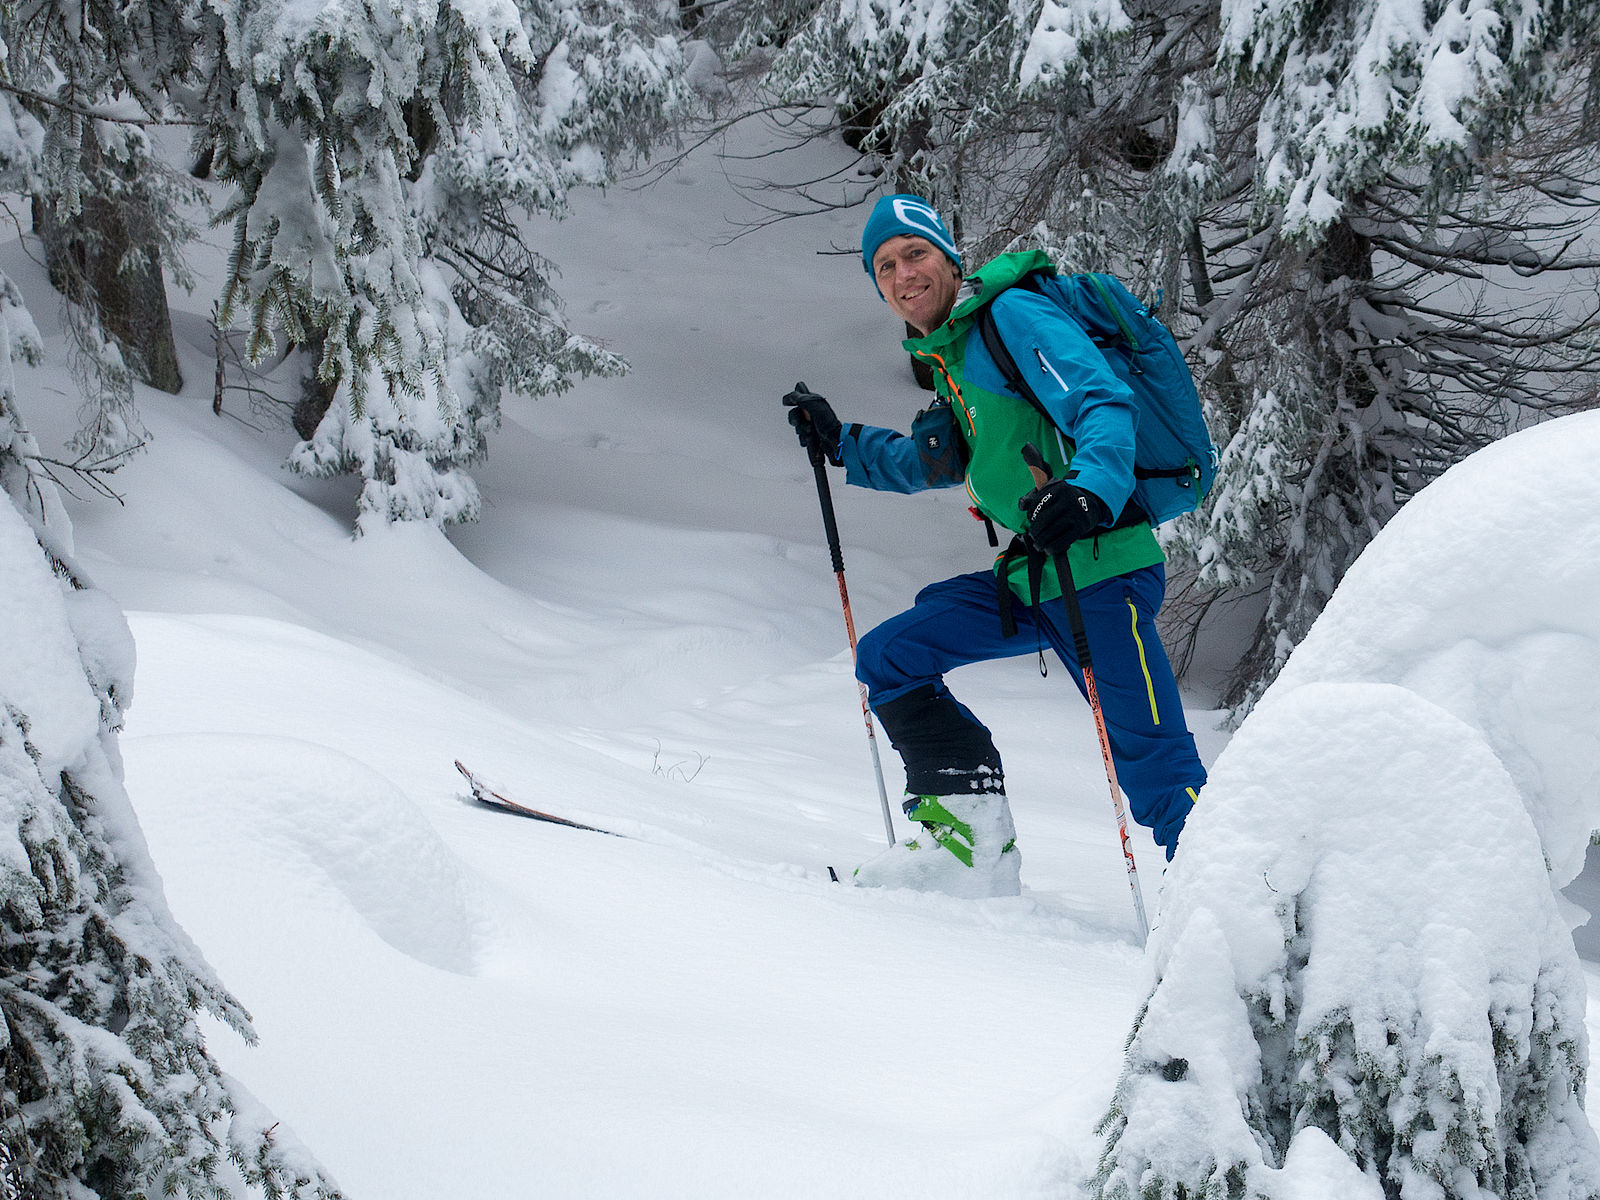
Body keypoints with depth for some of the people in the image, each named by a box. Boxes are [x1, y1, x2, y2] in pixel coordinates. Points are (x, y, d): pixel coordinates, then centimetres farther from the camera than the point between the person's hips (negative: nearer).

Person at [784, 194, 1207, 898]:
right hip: (1030, 577, 9)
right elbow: (935, 463, 36)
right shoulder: (951, 354, 18)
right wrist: (840, 443, 31)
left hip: (1102, 569, -9)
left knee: (1155, 768, -13)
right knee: (886, 659, 7)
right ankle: (968, 837, 3)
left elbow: (1105, 404, -21)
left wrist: (1092, 487, -40)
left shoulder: (1011, 313, -8)